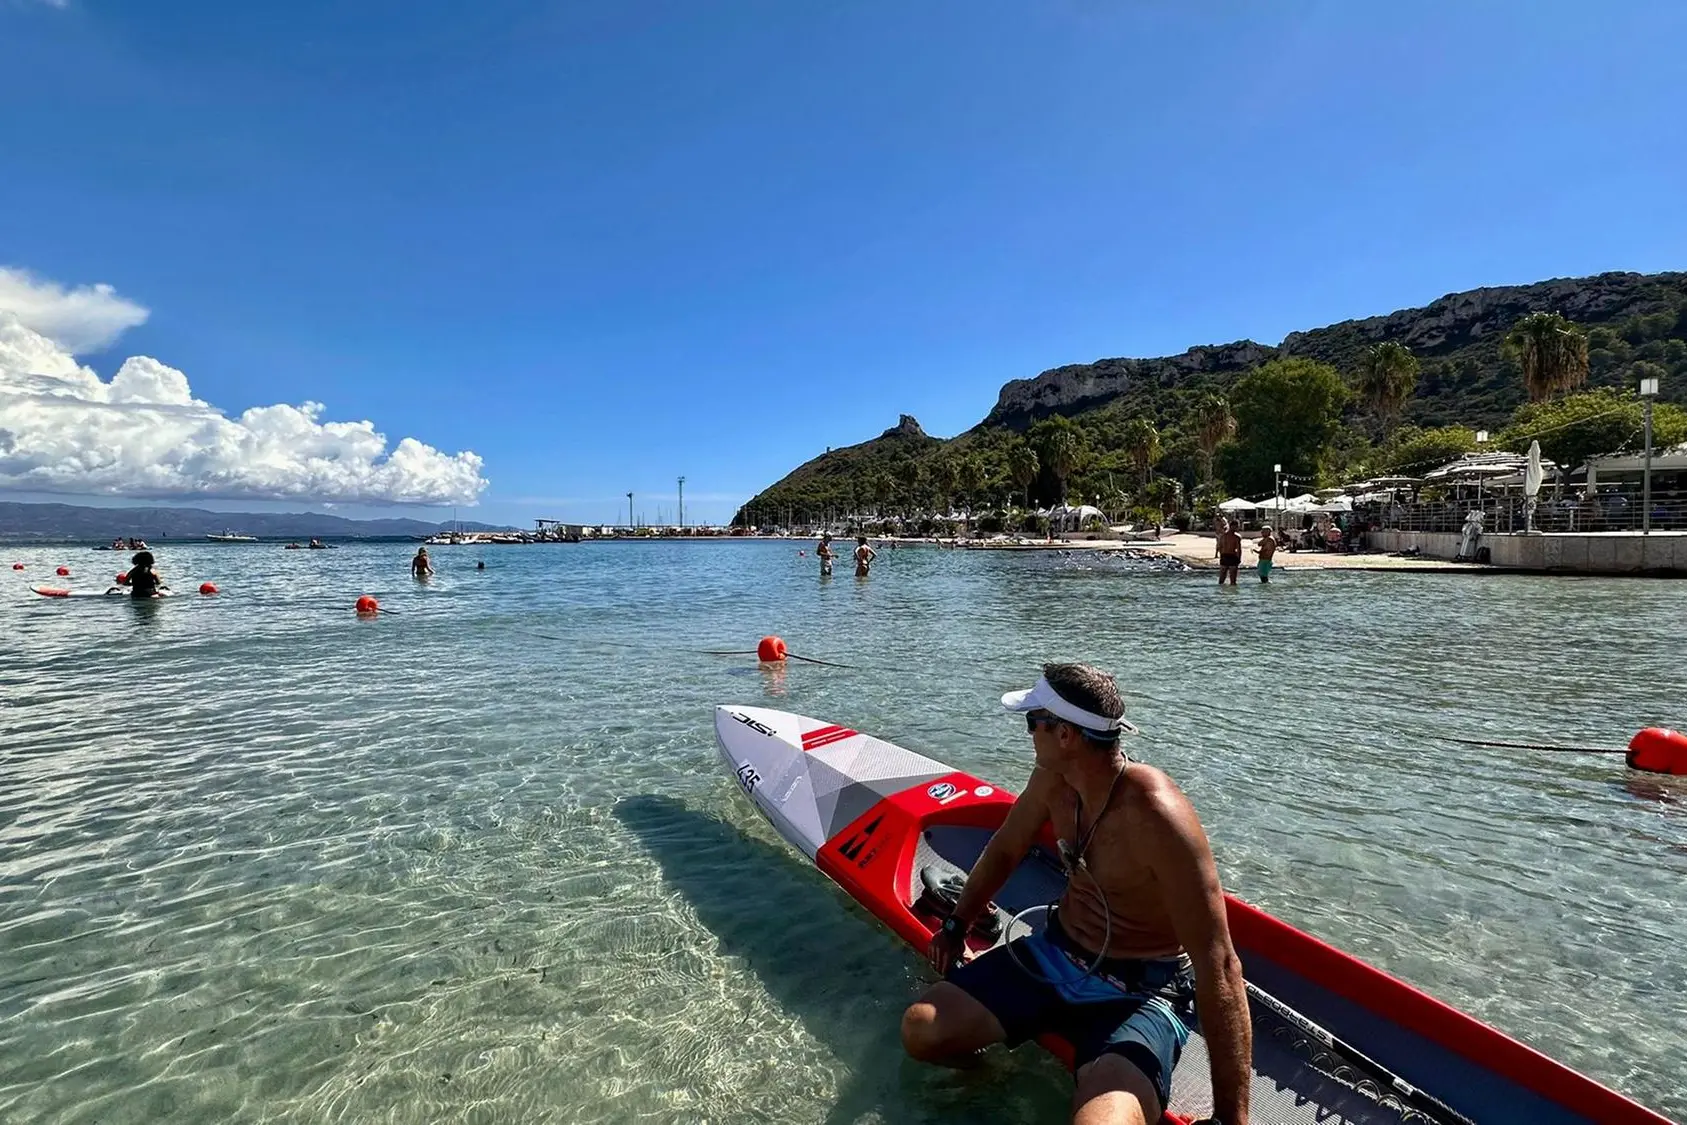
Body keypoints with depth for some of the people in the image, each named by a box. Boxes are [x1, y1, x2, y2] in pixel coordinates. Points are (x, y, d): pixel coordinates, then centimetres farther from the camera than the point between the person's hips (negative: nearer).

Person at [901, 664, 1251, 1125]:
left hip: (1141, 993, -5)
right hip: (1055, 953, 6)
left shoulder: (1156, 815, -31)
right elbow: (1005, 850, 9)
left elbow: (1217, 967, -29)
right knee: (920, 1031, -3)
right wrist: (956, 926, 17)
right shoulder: (1052, 777, -9)